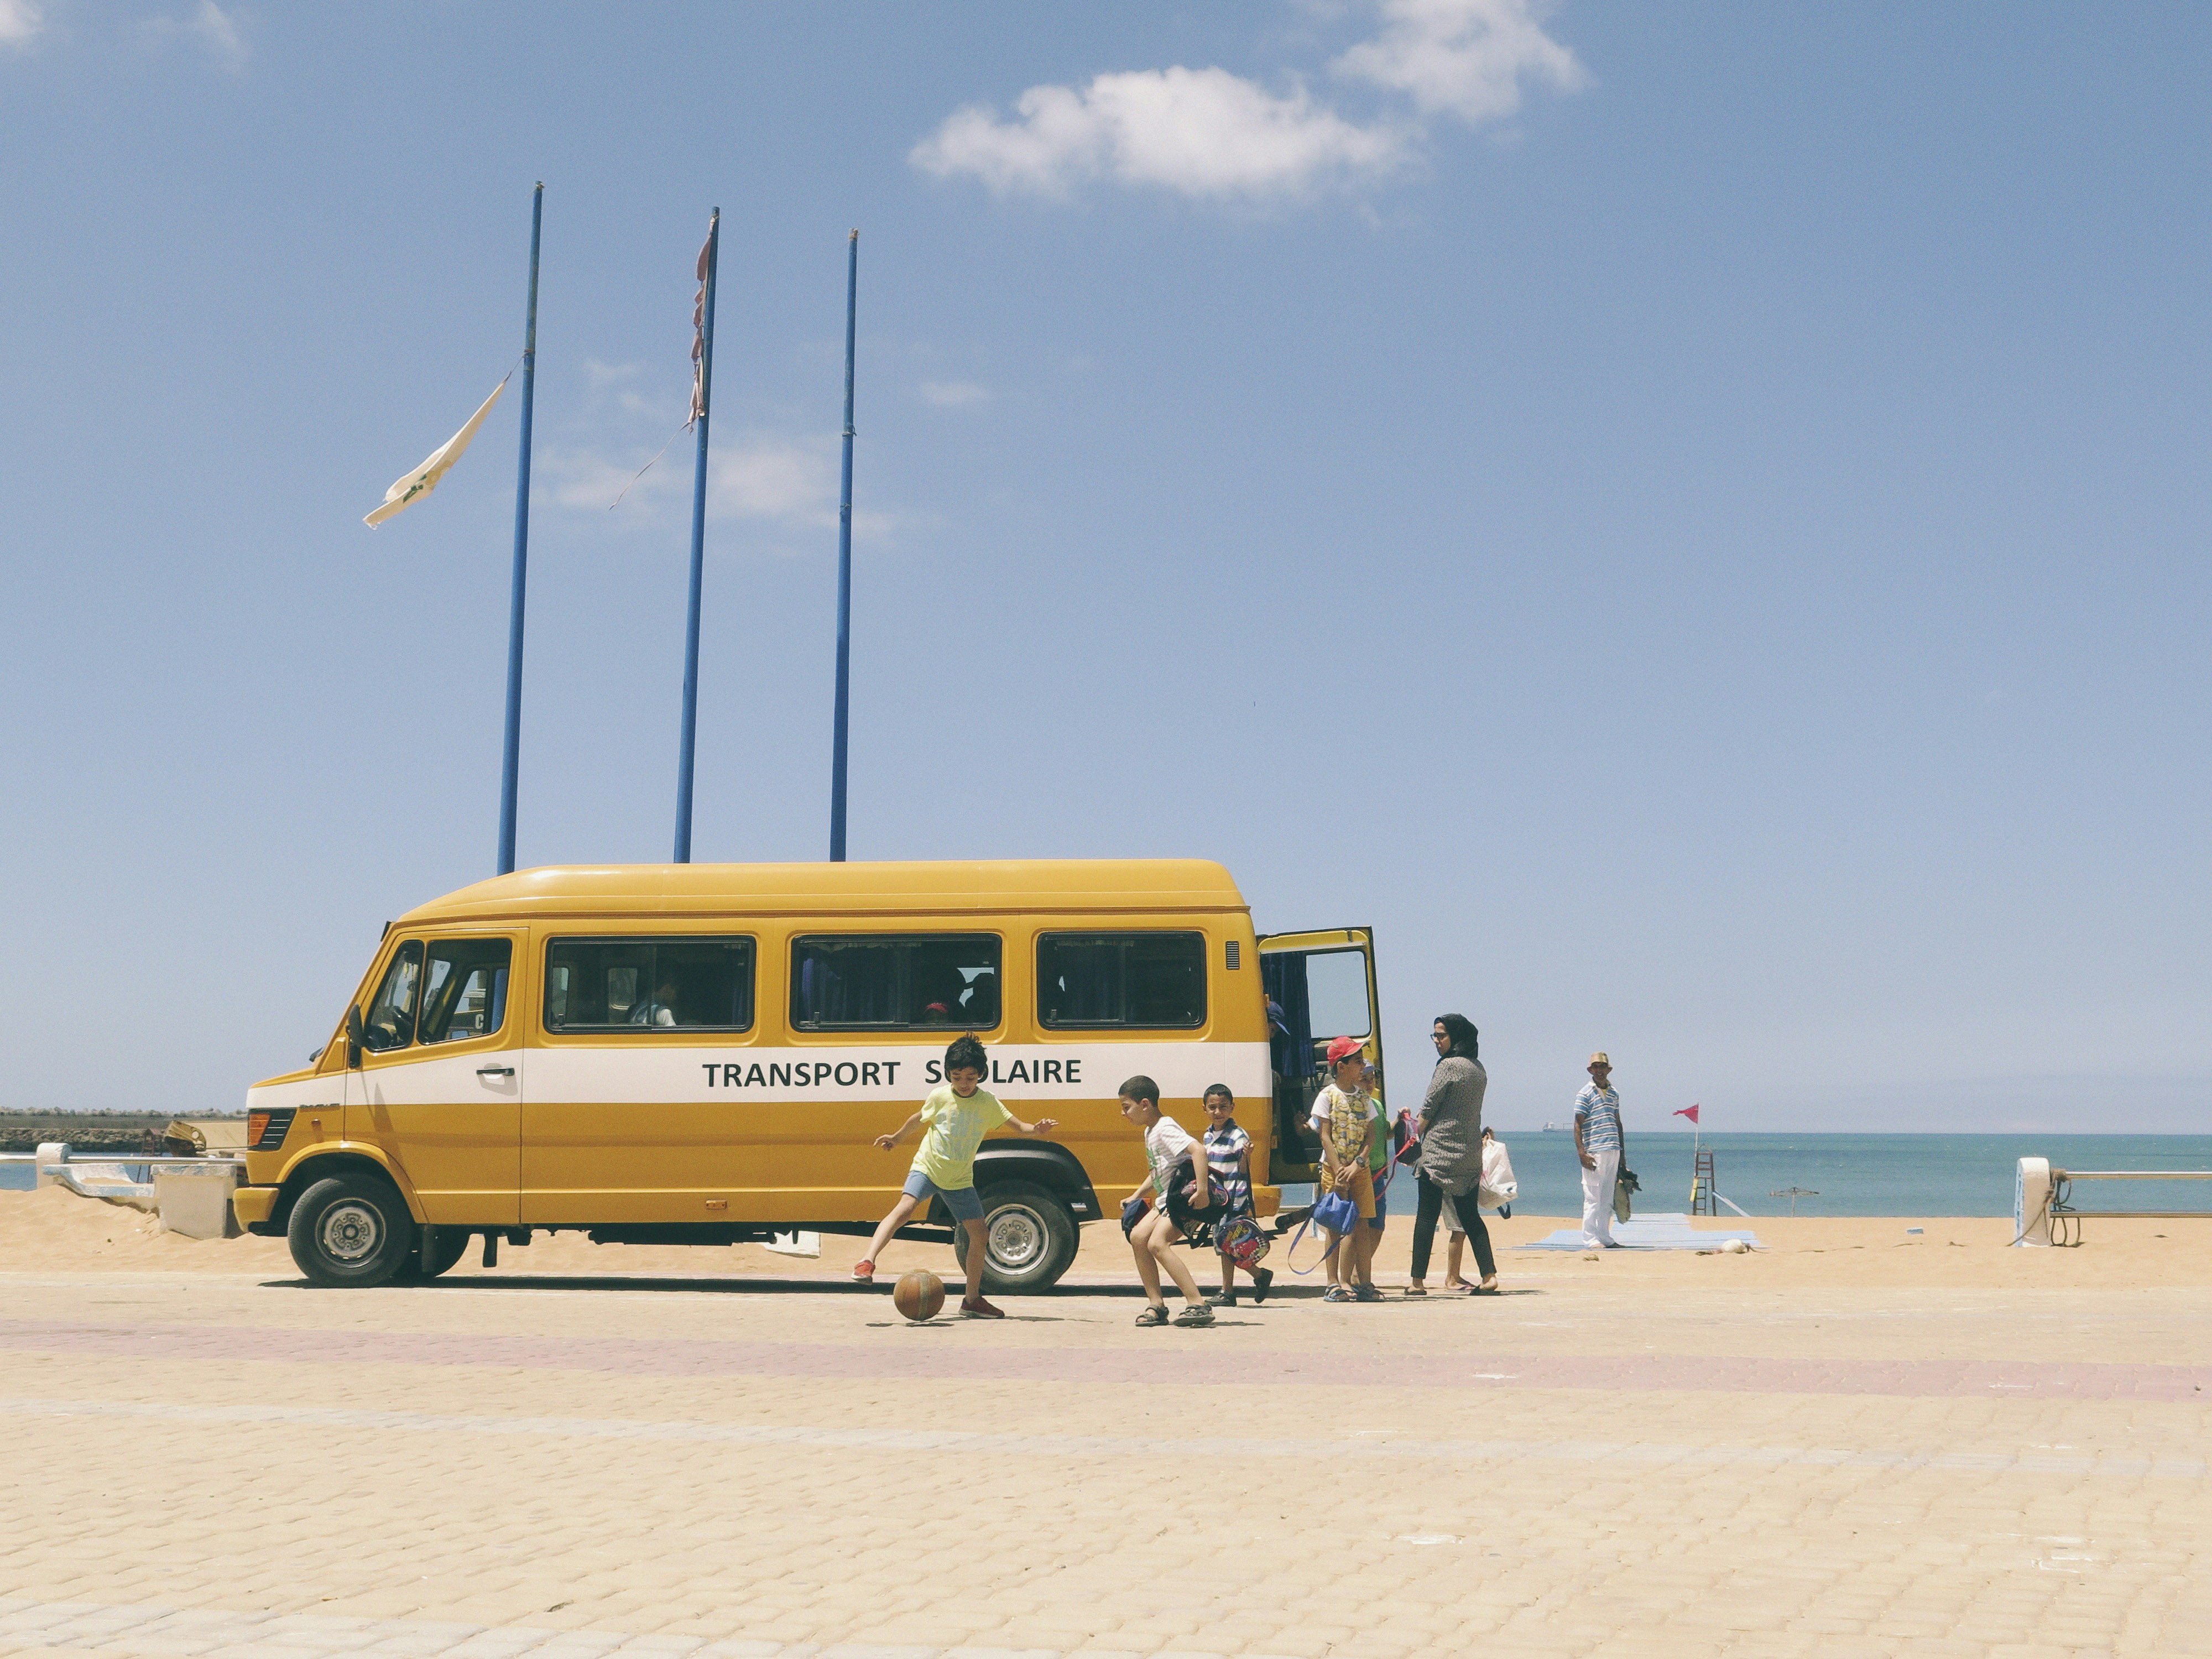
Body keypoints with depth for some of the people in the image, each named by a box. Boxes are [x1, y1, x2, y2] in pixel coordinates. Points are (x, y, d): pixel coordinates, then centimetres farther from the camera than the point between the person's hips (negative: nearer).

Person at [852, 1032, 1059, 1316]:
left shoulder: (988, 1102, -7)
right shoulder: (940, 1097, -8)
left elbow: (1018, 1125, -9)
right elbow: (919, 1119, 12)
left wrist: (1036, 1129, -31)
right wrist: (896, 1137, 27)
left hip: (959, 1181, 2)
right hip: (927, 1168, -2)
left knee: (979, 1234, -2)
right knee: (905, 1207, -29)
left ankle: (972, 1299, 10)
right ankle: (867, 1262, -35)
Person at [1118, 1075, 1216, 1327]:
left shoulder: (1165, 1129, -17)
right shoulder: (1149, 1132, 15)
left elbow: (1197, 1151, -31)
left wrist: (1202, 1190, -38)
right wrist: (1136, 1196, 22)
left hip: (1189, 1199, -10)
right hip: (1167, 1199, 10)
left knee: (1157, 1243, -22)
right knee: (1138, 1237, -1)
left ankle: (1198, 1304, -23)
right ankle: (1156, 1305, 4)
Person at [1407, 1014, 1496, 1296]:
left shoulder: (1448, 1066, -11)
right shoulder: (1478, 1069, 12)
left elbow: (1428, 1109, -8)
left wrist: (1414, 1138, 5)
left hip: (1440, 1149, -7)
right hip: (1471, 1153, 7)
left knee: (1427, 1216, -2)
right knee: (1470, 1216, 11)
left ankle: (1418, 1281, -2)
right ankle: (1489, 1275, 2)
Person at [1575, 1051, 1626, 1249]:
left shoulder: (1614, 1094, 16)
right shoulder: (1585, 1094, -3)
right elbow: (1578, 1125, -6)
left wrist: (1622, 1151, 19)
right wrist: (1581, 1152, -15)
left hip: (1613, 1151, 7)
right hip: (1594, 1151, -6)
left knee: (1607, 1198, 10)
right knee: (1592, 1197, -5)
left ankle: (1605, 1237, 16)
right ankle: (1590, 1239, -2)